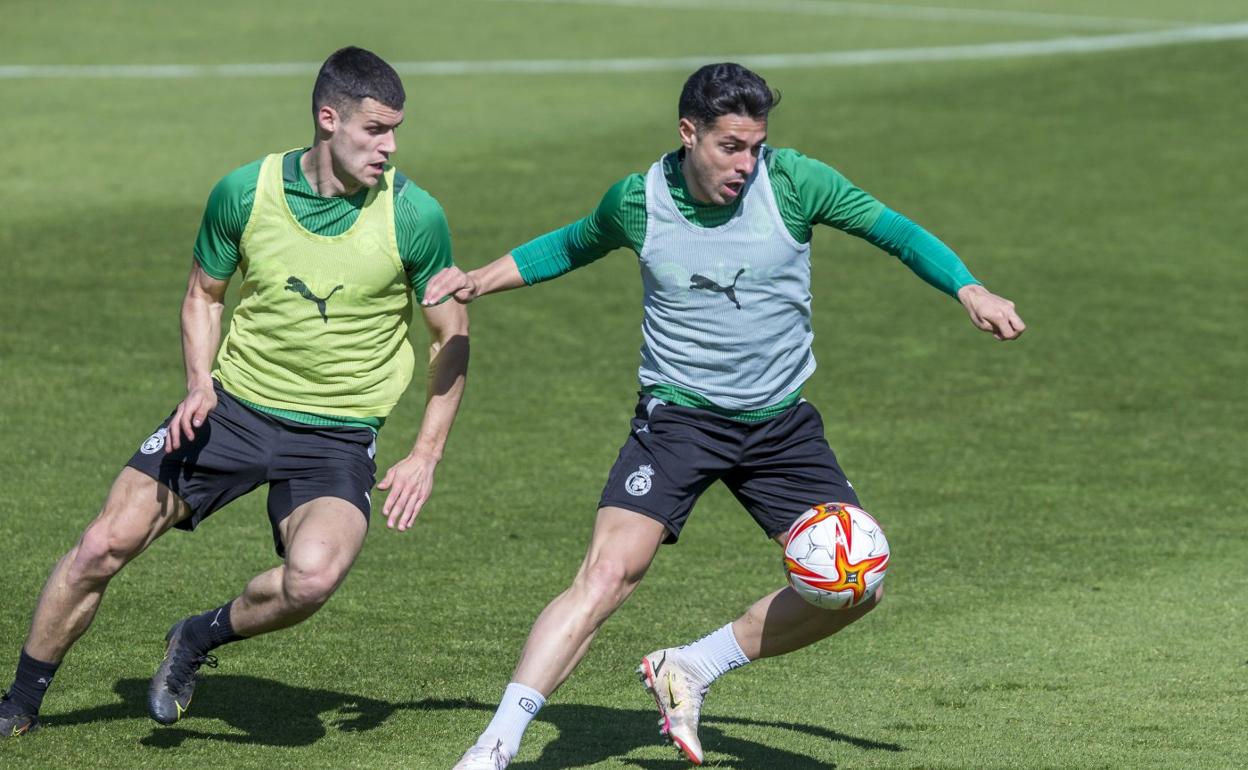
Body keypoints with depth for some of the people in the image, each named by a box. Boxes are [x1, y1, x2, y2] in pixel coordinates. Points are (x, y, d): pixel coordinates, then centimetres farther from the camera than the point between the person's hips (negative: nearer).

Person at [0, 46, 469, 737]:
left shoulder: (414, 217, -12)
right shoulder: (245, 192, -8)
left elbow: (450, 336, 1)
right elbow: (203, 294, 10)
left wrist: (425, 458, -5)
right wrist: (200, 384, -7)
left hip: (338, 437, -2)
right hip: (233, 408, 2)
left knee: (312, 577, -30)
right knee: (103, 547, -5)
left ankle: (198, 640, 1)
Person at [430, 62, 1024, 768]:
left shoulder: (792, 182, -10)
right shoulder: (638, 202, -7)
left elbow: (896, 232, -3)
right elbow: (573, 246, 15)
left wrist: (970, 290, -17)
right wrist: (482, 279, 5)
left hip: (781, 421, 2)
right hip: (677, 416, -2)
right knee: (608, 576, -20)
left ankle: (692, 670, 8)